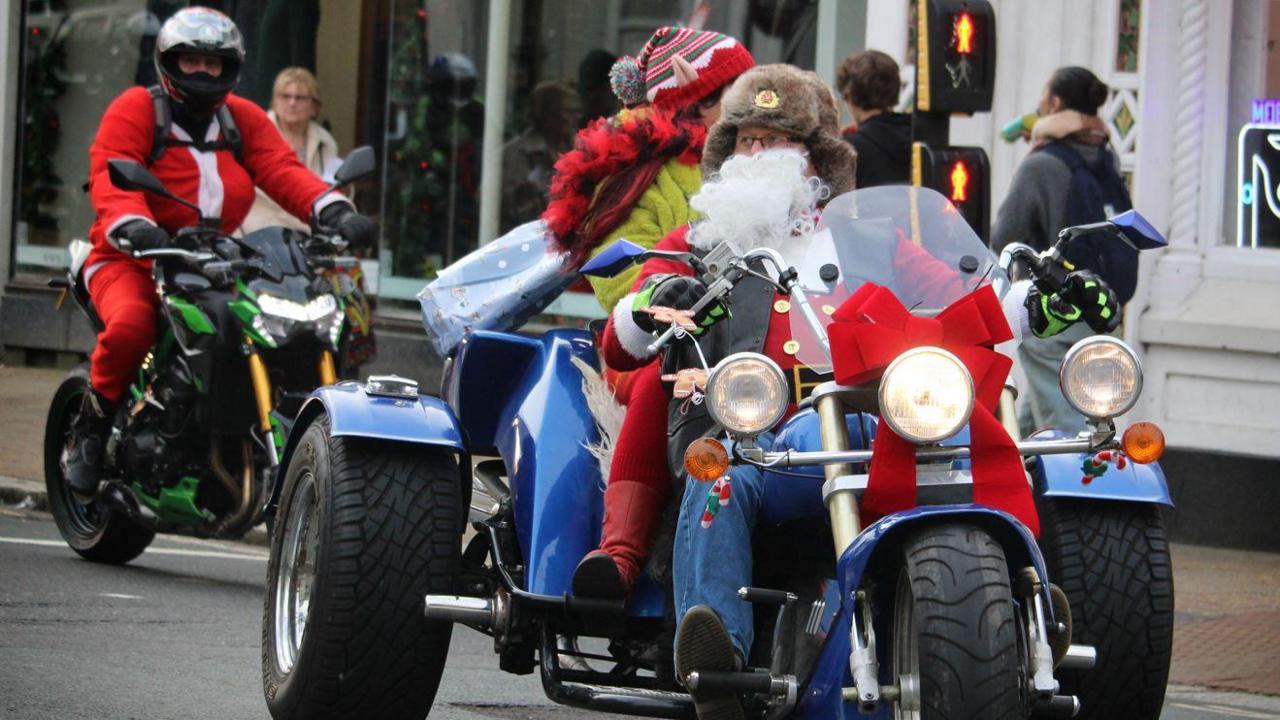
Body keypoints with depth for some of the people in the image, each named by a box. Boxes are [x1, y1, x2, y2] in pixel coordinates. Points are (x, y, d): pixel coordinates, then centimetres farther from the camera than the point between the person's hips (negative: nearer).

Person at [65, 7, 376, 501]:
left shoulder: (244, 120, 14)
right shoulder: (135, 110, -1)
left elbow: (283, 171, 0)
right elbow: (111, 181, -16)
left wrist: (333, 210, -20)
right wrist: (133, 227, -38)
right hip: (131, 260, -5)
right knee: (129, 325, -36)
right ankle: (90, 432, -12)